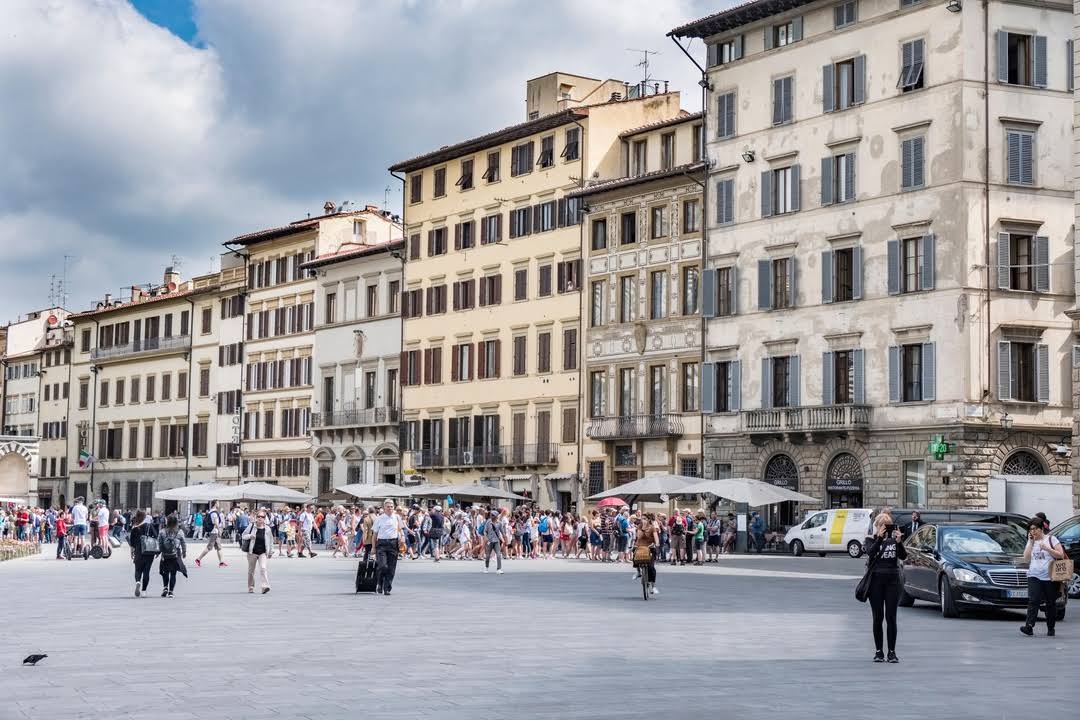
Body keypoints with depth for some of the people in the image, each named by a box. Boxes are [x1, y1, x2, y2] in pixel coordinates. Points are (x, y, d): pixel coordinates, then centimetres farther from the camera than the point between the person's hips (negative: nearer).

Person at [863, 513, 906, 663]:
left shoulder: (894, 540, 9)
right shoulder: (871, 540, 6)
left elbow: (903, 556, -7)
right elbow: (870, 552, -16)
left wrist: (898, 541, -22)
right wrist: (879, 538, -27)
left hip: (892, 581, 1)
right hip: (876, 580, -1)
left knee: (891, 617, -1)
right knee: (878, 617, 2)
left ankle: (892, 652, 4)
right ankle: (878, 651, 8)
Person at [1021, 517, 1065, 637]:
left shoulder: (1051, 539, 4)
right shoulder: (1031, 542, 15)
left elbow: (1061, 555, -3)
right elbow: (1026, 558, 4)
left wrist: (1047, 548, -13)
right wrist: (1030, 542, 0)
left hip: (1050, 577, -2)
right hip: (1034, 576, 2)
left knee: (1050, 604, 4)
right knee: (1033, 601, -14)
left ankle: (1050, 629, 14)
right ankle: (1029, 626, -25)